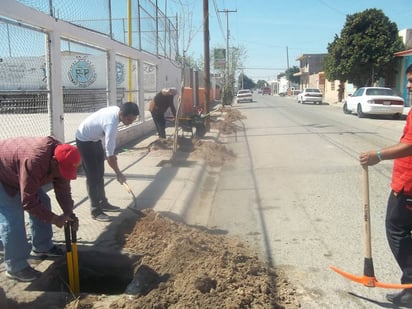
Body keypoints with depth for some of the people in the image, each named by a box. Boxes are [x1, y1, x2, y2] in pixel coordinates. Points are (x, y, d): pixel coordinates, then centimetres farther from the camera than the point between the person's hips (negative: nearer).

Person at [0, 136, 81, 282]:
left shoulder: (59, 160, -16)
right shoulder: (34, 161, -42)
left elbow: (63, 190, -7)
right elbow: (28, 201, -36)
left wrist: (69, 213, -17)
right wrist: (54, 219, -30)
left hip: (16, 173, 8)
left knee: (42, 202, 7)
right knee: (12, 218, -14)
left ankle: (42, 246, 23)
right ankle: (16, 267, -4)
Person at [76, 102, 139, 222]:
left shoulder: (117, 110, -11)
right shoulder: (111, 123, -37)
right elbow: (109, 154, -33)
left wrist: (112, 154, 9)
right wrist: (118, 173, -24)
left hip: (96, 138, 9)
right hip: (84, 140, -9)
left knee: (100, 174, 15)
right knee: (93, 176, -6)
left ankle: (103, 203, 27)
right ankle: (95, 210, 1)